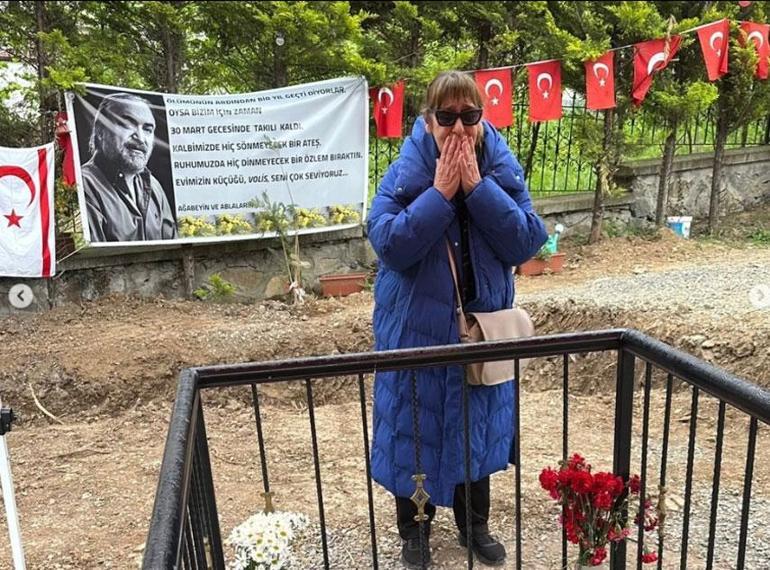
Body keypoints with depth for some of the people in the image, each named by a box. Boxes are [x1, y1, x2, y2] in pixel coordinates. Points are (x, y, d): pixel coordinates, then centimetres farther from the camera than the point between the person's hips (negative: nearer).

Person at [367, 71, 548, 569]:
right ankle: (414, 528, 33)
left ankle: (475, 525, 39)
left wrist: (477, 186, -22)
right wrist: (440, 192, -26)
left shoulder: (502, 168, -5)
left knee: (476, 425, 16)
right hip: (418, 325, -2)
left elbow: (526, 243, -14)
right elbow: (389, 244, -23)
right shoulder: (407, 172, -13)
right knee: (416, 426, 9)